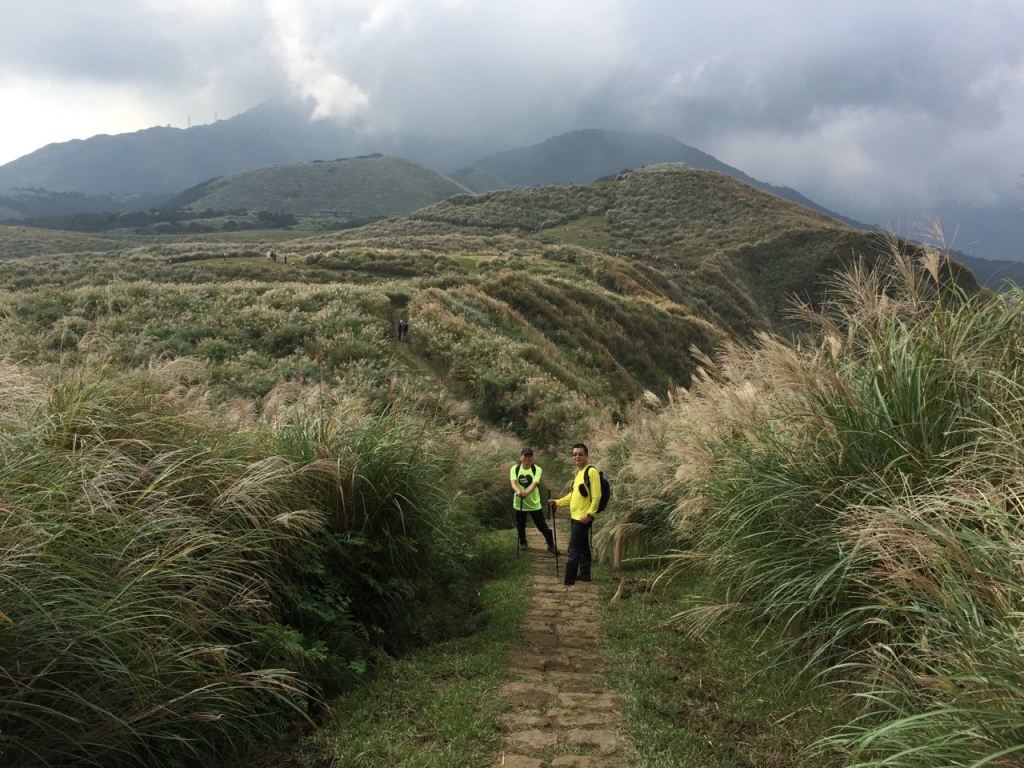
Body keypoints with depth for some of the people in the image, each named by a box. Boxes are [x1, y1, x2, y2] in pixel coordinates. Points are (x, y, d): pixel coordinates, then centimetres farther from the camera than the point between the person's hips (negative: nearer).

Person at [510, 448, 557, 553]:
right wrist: (518, 491, -44)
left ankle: (551, 545, 16)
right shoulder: (514, 468, -6)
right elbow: (513, 482, -21)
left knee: (543, 527, 0)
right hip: (519, 503, 2)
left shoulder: (537, 469, -10)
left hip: (534, 503, -2)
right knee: (520, 526, 15)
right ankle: (522, 543, 39)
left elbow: (534, 483, -25)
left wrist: (526, 493, -46)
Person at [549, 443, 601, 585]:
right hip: (576, 516, 9)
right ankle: (584, 574, 27)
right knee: (582, 547, 17)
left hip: (583, 517, -9)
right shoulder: (578, 472, 14)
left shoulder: (591, 471, -14)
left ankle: (569, 580, -6)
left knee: (573, 549, -9)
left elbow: (596, 496, -19)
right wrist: (558, 502, 15)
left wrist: (589, 514, -23)